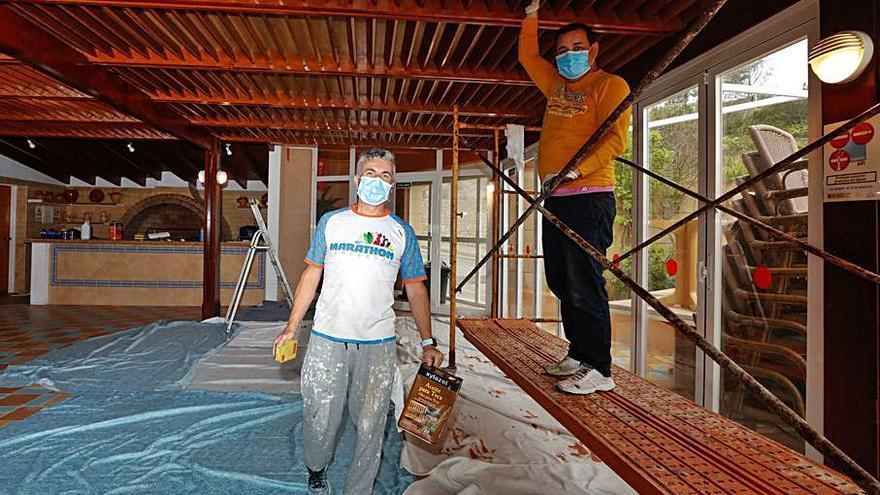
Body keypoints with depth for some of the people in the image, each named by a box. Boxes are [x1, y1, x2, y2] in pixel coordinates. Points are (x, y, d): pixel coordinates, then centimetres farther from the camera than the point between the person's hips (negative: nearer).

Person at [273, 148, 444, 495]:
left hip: (378, 345, 0)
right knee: (320, 421, 9)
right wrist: (292, 327, 5)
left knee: (370, 427, 7)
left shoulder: (402, 232, 5)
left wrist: (427, 342, 2)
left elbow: (415, 289, 7)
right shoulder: (330, 222, 6)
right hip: (327, 340, 0)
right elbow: (311, 275, 9)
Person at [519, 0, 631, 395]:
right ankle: (579, 356, 22)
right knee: (561, 283, 10)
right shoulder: (557, 85, 21)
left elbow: (616, 139, -12)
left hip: (588, 197, -8)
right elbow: (527, 56, 34)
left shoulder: (610, 85, 1)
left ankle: (598, 370, -1)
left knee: (584, 285, -9)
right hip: (555, 199, 8)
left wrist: (575, 170, -22)